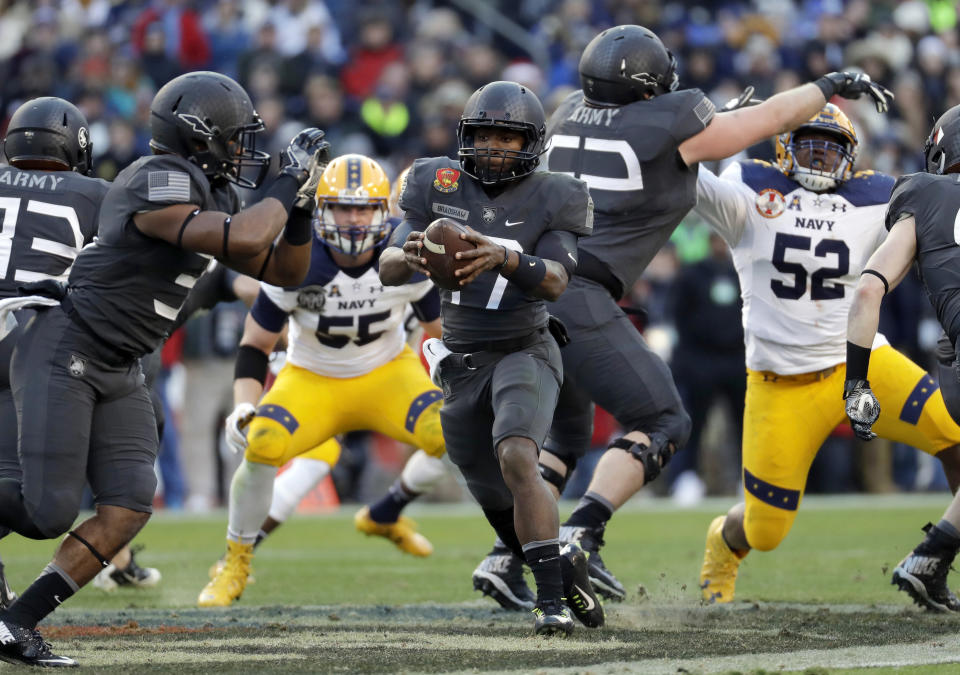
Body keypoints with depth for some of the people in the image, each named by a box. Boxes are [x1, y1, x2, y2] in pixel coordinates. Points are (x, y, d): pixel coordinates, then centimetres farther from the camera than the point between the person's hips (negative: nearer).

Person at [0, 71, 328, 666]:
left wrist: (301, 202, 3)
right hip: (63, 353, -9)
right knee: (49, 515, -14)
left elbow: (286, 270, 18)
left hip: (119, 372, 9)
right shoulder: (157, 184, -19)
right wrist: (288, 182, -17)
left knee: (129, 508, -6)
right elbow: (242, 242, -32)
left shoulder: (215, 197, 12)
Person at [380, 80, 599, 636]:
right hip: (462, 362, 4)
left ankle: (552, 598, -26)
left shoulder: (550, 199, -7)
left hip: (525, 352, -4)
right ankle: (566, 567, 39)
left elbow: (555, 281, -22)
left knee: (516, 458, -30)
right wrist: (409, 257, -33)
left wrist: (503, 257, -42)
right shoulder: (440, 188, -1)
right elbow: (388, 270, -7)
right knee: (499, 502, 12)